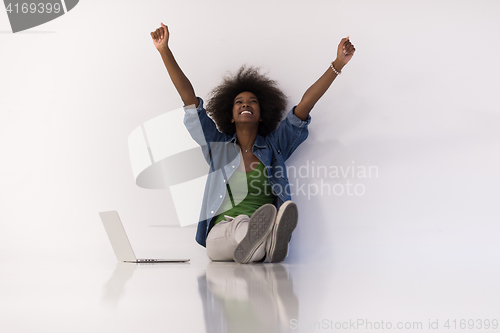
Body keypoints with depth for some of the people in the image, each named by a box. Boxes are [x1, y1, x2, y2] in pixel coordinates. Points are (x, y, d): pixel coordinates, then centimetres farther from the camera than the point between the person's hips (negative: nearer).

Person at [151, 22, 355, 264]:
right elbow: (189, 98, 12)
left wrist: (338, 64, 3)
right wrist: (164, 51, 6)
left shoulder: (274, 146, 18)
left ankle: (268, 241, -70)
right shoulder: (218, 146, 18)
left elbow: (306, 103, 10)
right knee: (240, 225, -40)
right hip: (221, 233, -1)